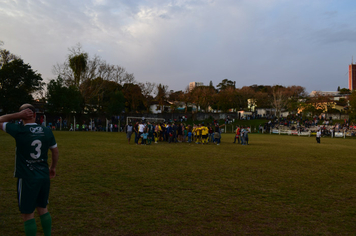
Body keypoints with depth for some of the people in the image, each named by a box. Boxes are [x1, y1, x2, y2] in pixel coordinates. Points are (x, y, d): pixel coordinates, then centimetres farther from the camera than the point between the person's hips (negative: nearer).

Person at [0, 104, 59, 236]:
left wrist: (17, 115, -5)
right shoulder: (47, 131, -1)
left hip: (27, 179, -5)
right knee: (43, 209, 20)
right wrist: (53, 168, 22)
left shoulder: (19, 130, -13)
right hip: (44, 176, 5)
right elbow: (55, 152, 9)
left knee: (28, 214, 6)